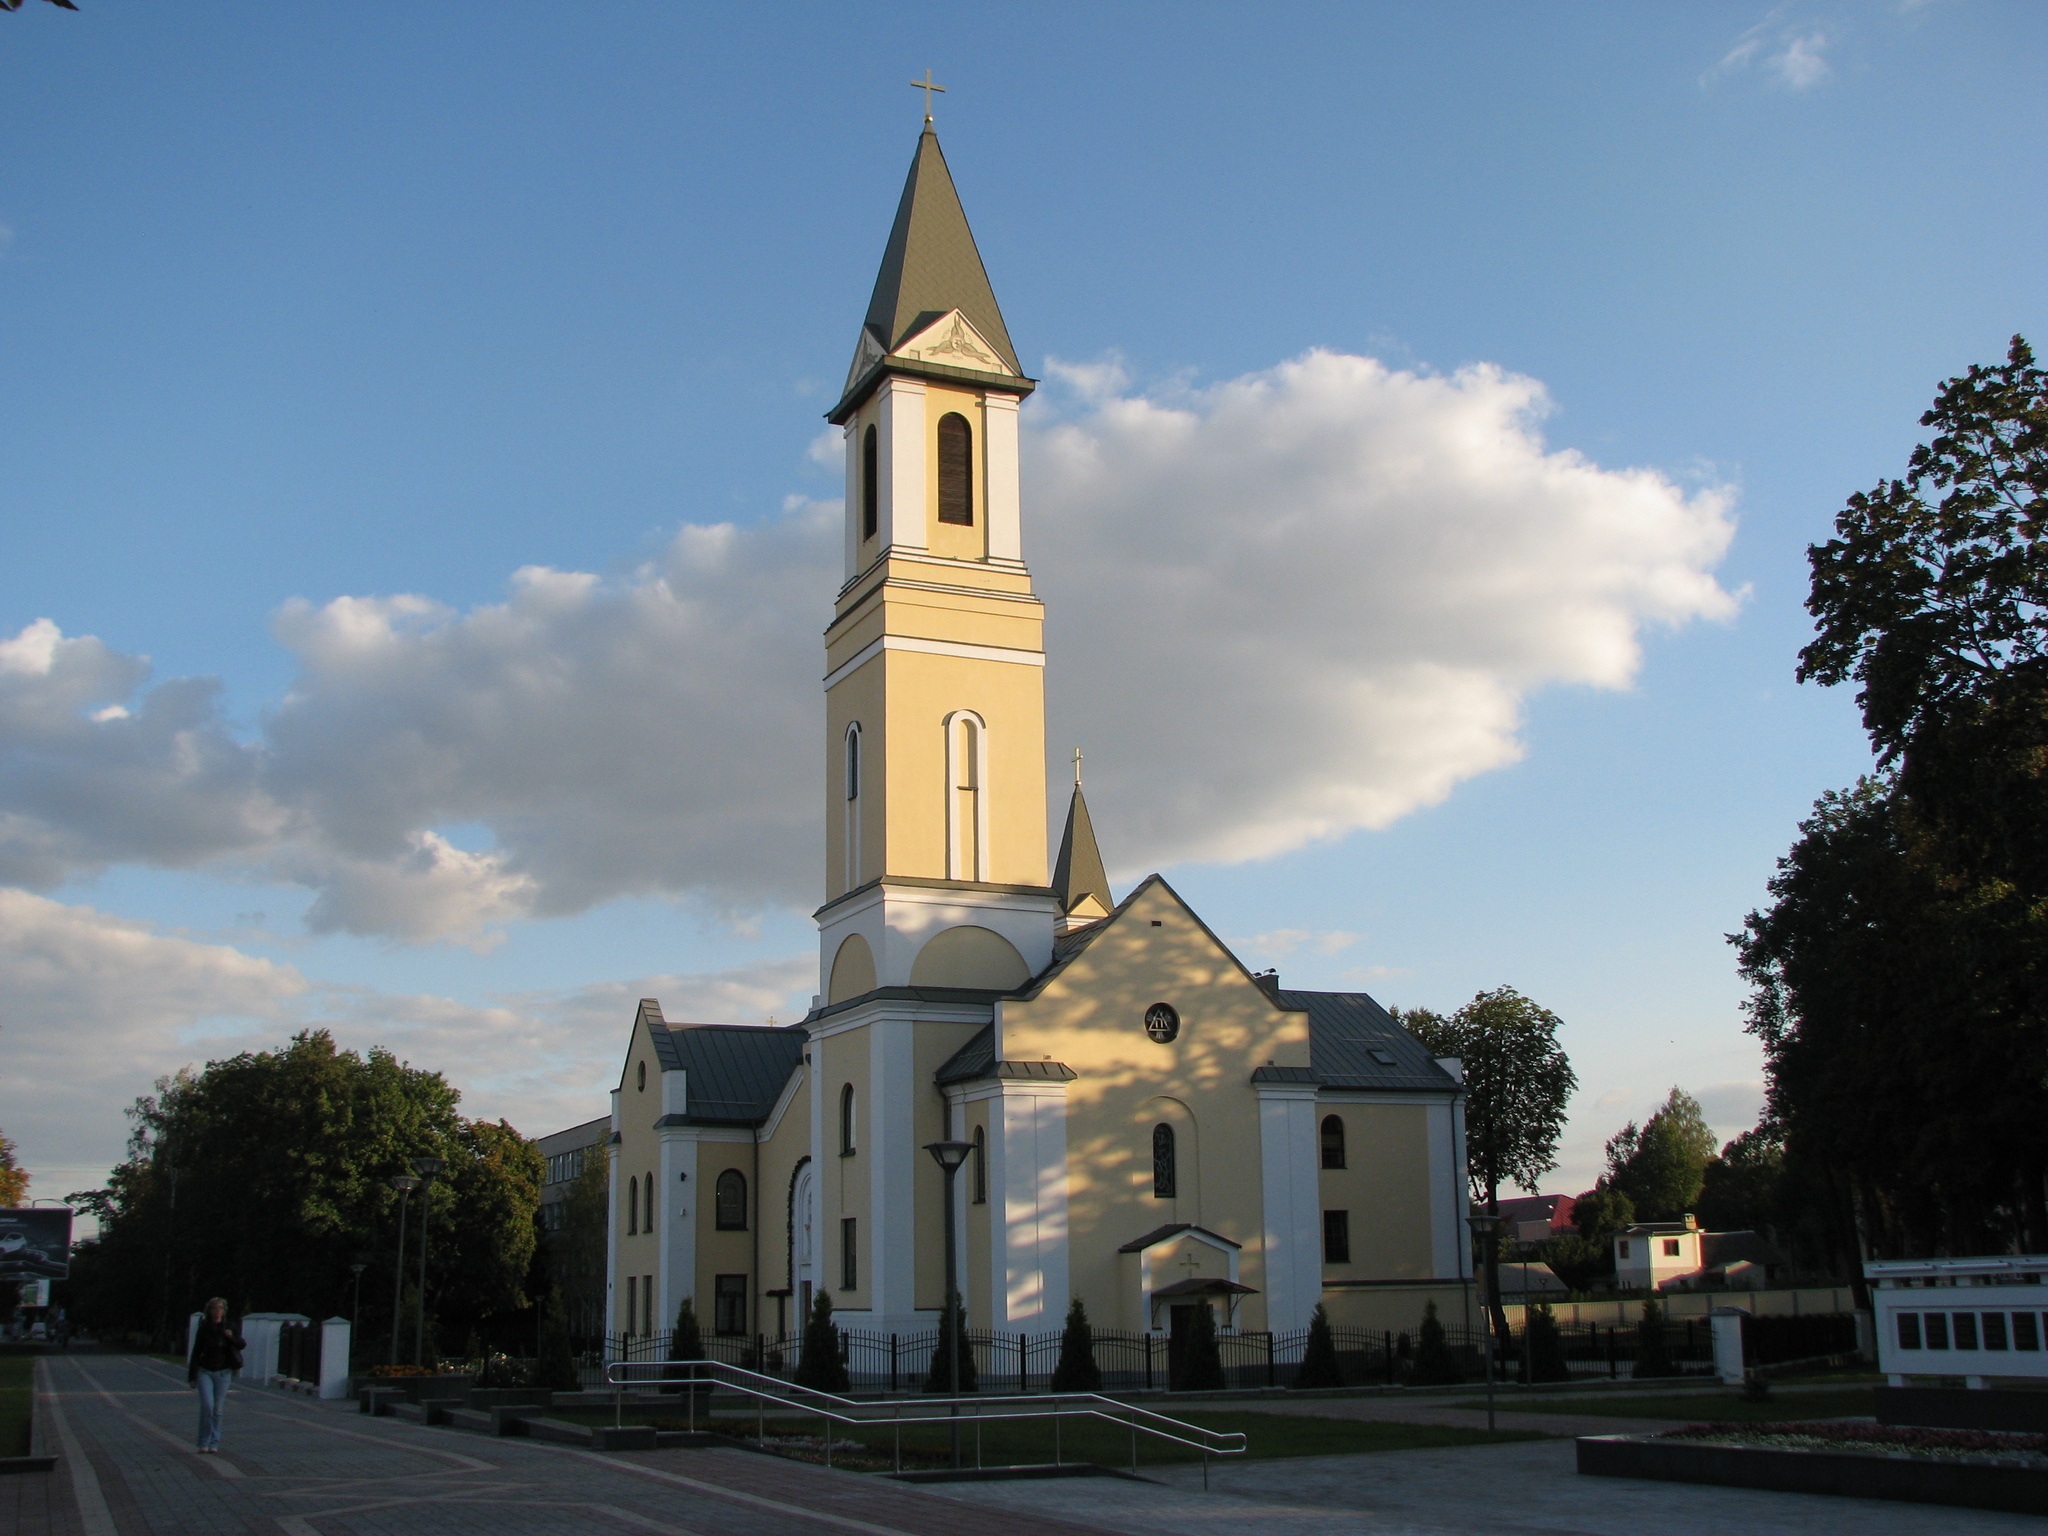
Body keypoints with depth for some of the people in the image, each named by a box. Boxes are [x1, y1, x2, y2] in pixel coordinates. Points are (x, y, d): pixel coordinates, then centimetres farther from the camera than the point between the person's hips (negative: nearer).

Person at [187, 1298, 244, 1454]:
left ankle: (214, 1444, 9)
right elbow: (196, 1352, 3)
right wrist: (192, 1376, 3)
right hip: (205, 1371, -1)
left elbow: (242, 1345, 3)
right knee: (207, 1406, -14)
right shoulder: (203, 1328, -1)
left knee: (217, 1409, 2)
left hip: (223, 1372, 1)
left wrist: (232, 1337, -19)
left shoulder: (229, 1327, 1)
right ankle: (204, 1443, -3)